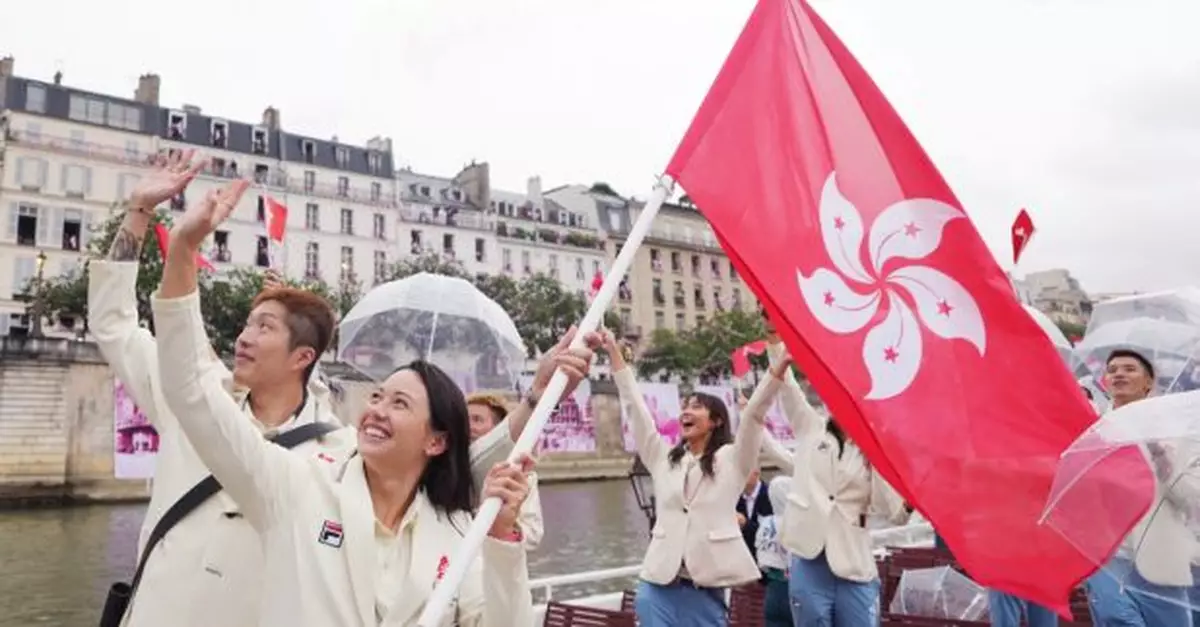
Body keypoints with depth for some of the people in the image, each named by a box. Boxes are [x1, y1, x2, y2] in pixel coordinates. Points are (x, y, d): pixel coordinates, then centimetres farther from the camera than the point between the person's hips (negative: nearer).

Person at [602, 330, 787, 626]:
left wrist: (777, 370, -19)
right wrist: (615, 353, 7)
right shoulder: (663, 458, 14)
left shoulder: (732, 459, 6)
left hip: (706, 586, -2)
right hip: (660, 584, 3)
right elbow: (636, 408, 11)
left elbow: (754, 414, -7)